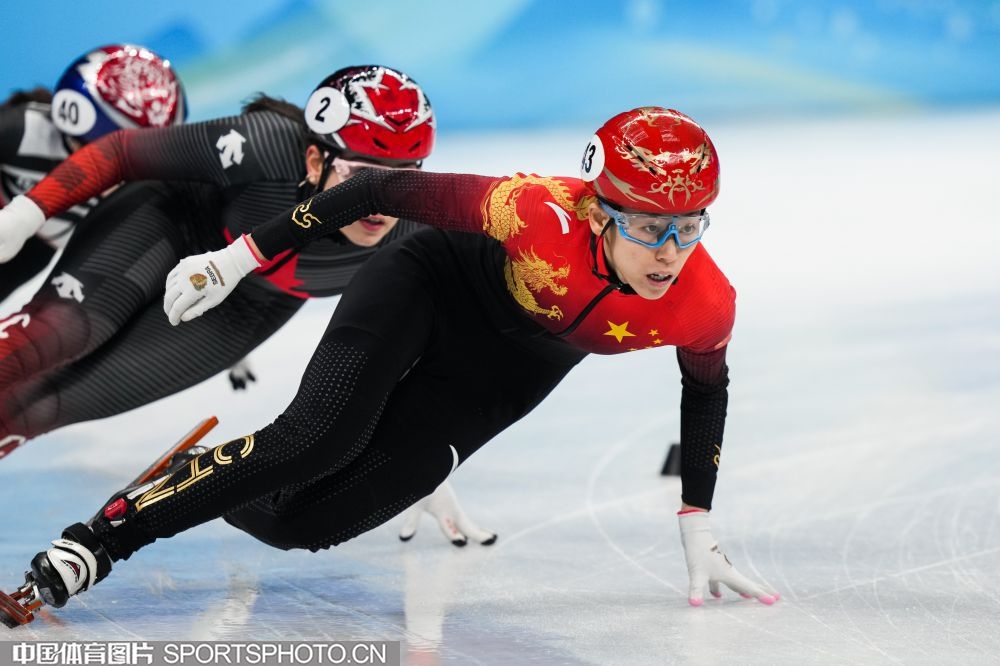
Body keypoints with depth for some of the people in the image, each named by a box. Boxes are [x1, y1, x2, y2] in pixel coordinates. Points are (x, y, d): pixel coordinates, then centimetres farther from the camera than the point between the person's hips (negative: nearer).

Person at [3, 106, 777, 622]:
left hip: (503, 378, 3)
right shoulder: (542, 215, -37)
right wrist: (241, 257, -20)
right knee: (317, 439, -30)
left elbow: (707, 386, -1)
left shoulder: (706, 305, -26)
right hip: (437, 283, -3)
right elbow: (386, 188, -25)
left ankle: (198, 488, 23)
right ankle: (99, 535, -15)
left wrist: (697, 528, 2)